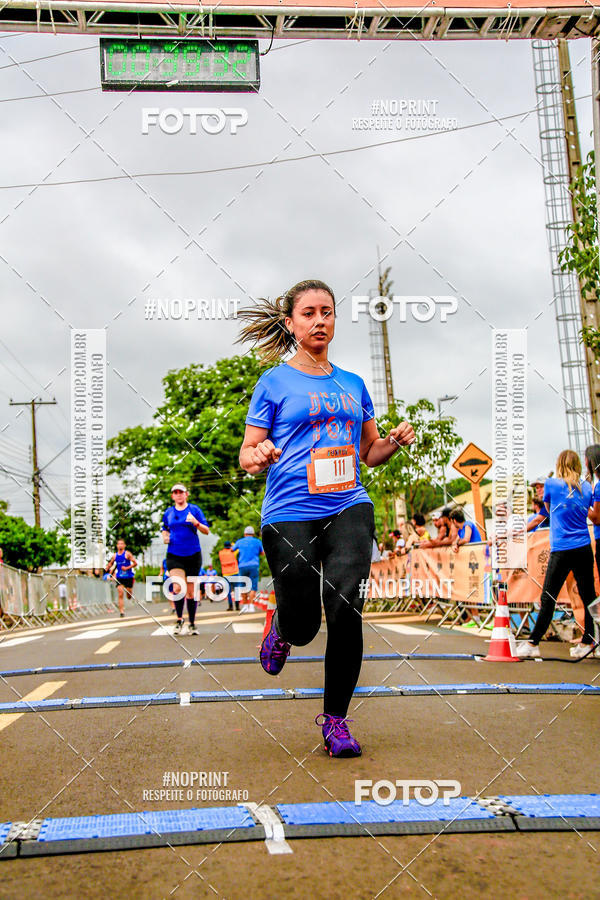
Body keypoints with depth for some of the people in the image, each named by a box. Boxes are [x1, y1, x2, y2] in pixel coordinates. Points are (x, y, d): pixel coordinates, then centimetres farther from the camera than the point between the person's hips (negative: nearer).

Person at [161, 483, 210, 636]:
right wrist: (165, 536, 5)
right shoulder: (168, 512, 10)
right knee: (177, 588, -17)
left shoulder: (194, 509, 3)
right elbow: (165, 529, 27)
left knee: (190, 591, 5)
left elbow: (206, 531, 0)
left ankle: (192, 624, 19)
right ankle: (179, 619, 3)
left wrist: (195, 522, -18)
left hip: (193, 554, -1)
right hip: (174, 555, 1)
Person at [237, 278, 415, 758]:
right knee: (304, 625, -1)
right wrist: (258, 457, -20)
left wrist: (395, 440, 1)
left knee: (346, 607, -14)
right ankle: (282, 629, 39)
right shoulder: (274, 382, 4)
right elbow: (248, 454, 3)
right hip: (290, 513, -2)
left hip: (349, 507, 3)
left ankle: (336, 719, 5)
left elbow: (370, 451, 22)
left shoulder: (353, 384, 16)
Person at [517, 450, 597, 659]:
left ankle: (533, 643, 2)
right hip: (584, 548, 4)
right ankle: (588, 642, 13)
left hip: (561, 550, -4)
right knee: (588, 596, 9)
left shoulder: (552, 484, -2)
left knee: (548, 598, -2)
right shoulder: (587, 487, 7)